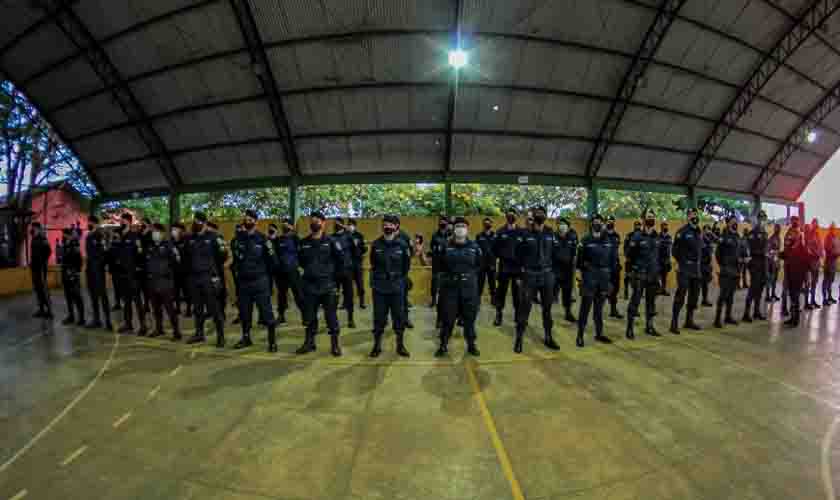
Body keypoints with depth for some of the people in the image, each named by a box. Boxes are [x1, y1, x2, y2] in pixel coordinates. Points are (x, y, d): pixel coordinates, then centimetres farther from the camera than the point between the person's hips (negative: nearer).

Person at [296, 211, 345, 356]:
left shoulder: (330, 241, -6)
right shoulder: (304, 242, 5)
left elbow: (341, 259, -1)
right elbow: (301, 259, 21)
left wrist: (332, 273, 2)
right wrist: (309, 270, 15)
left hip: (327, 285, -4)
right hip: (309, 285, 4)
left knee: (331, 316, 2)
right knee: (309, 316, 12)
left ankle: (335, 344, 11)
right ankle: (309, 343, 26)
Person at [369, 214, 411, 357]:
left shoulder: (402, 244, -4)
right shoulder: (376, 244, -2)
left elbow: (406, 265, 6)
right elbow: (373, 265, 10)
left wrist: (400, 280, 7)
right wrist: (375, 279, 10)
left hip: (396, 287, 0)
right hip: (379, 287, 0)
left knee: (399, 316, 7)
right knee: (379, 317, 7)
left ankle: (400, 345, 22)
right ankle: (377, 346, 21)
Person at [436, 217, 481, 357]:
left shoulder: (474, 247, 1)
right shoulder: (446, 246, -1)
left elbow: (479, 265, 11)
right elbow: (440, 265, 8)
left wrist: (470, 274, 2)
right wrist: (447, 275, 1)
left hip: (469, 288, 1)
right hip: (450, 287, -1)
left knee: (469, 318, 10)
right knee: (447, 318, 5)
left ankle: (471, 345, 27)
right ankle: (443, 345, 21)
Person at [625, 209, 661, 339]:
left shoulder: (657, 237, 10)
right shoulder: (637, 236, -9)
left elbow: (659, 255, 19)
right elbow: (628, 254, -9)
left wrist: (659, 269, 16)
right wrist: (630, 269, -10)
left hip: (653, 274, 6)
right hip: (640, 274, -6)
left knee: (651, 300, 12)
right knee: (635, 300, -6)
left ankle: (649, 327, 23)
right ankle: (630, 328, 0)